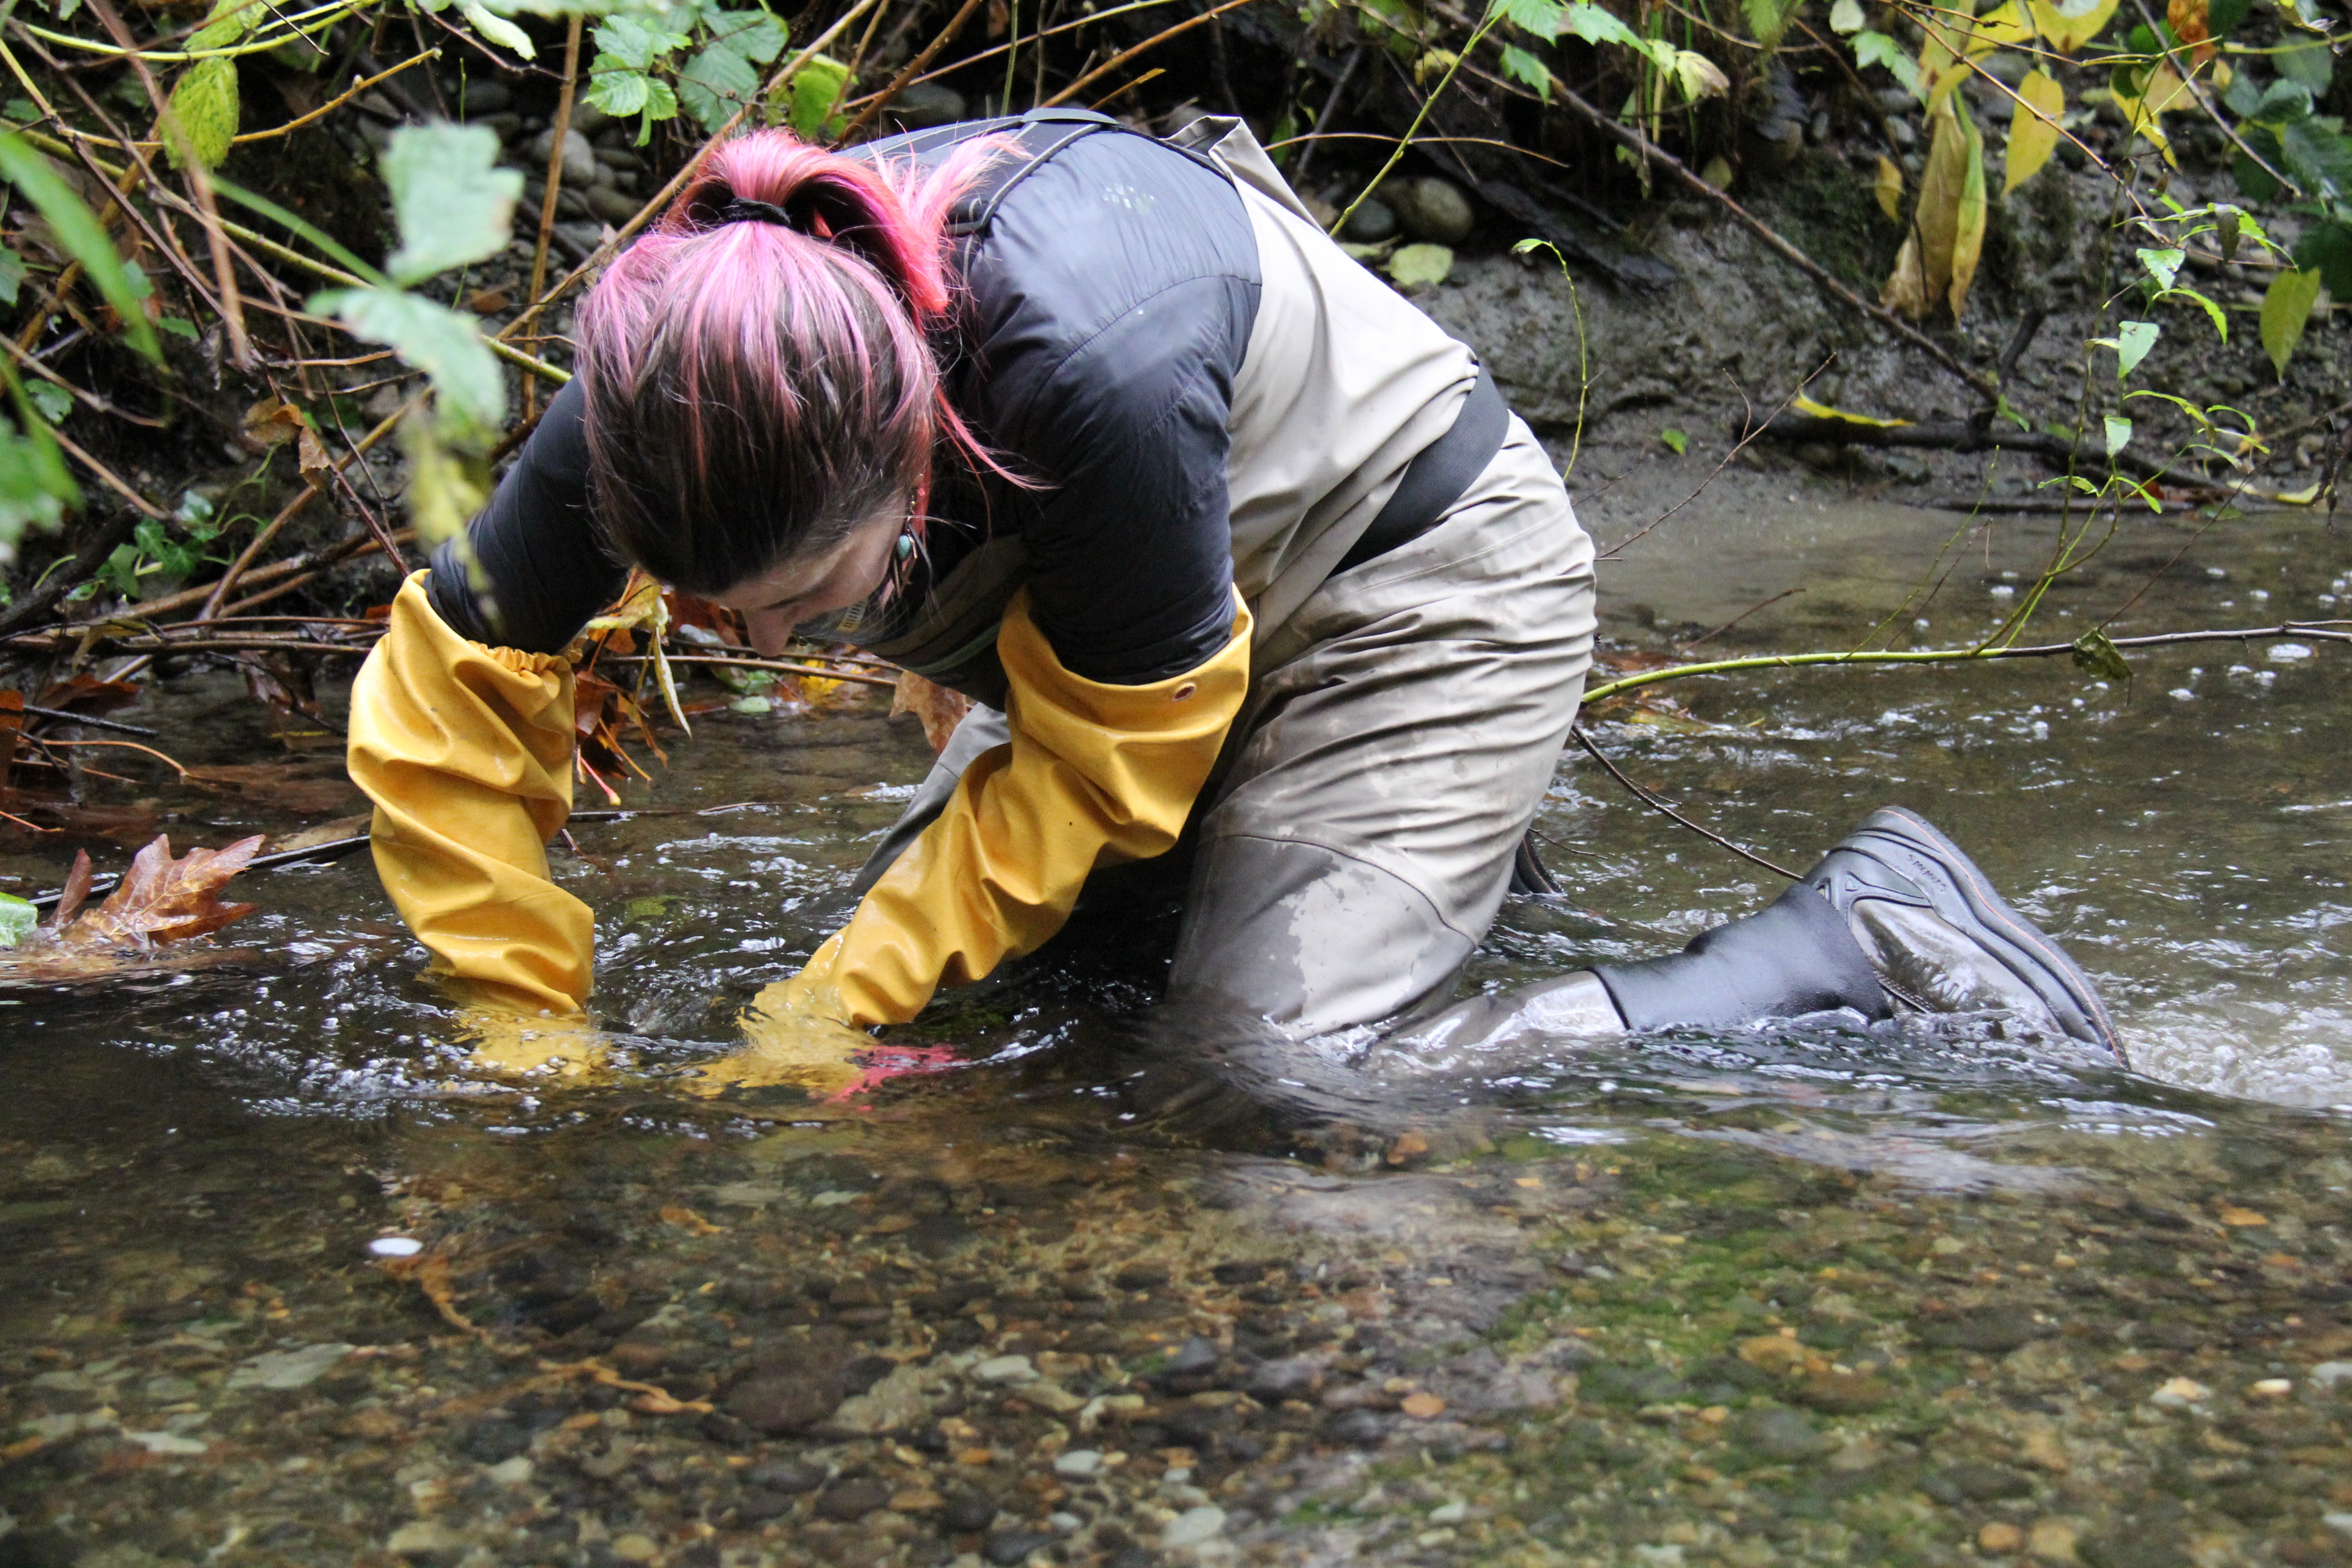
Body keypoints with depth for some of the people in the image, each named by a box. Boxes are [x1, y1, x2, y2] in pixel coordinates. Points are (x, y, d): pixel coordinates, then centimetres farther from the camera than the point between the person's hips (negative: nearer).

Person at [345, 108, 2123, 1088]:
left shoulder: (1089, 364, -40)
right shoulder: (676, 385, -23)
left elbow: (1100, 769, -23)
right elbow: (444, 704, -11)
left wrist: (833, 1009, -20)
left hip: (1420, 586, -7)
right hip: (1109, 644, 7)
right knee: (920, 1008, 11)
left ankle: (1862, 945, -5)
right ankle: (1398, 823, 23)